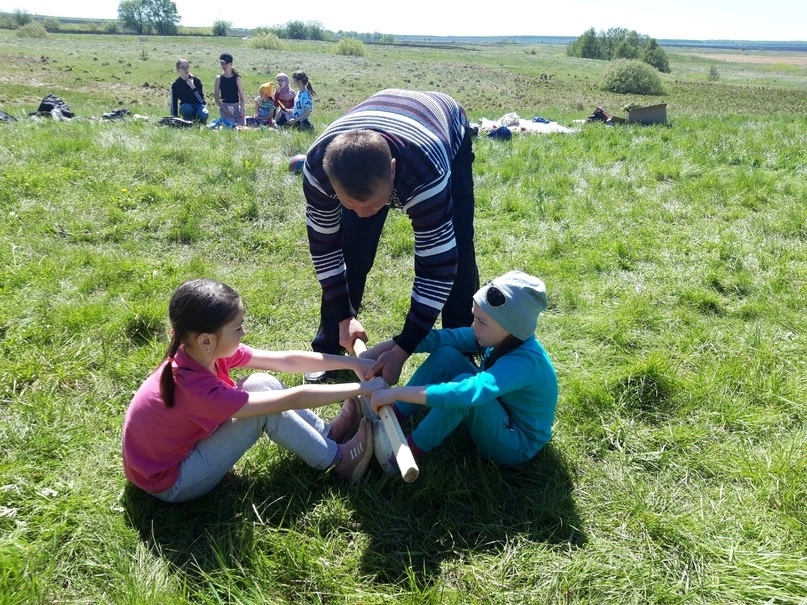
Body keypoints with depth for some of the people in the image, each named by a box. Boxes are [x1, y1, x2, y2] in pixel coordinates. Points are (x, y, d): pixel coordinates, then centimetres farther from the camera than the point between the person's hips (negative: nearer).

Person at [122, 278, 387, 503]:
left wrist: (353, 362, -7)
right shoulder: (196, 390, -35)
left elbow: (289, 361, -7)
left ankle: (328, 433, 10)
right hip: (171, 482, -8)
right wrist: (362, 389, -24)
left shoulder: (199, 353, -11)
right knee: (261, 389, -21)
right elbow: (294, 399, -32)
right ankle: (336, 459, -5)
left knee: (264, 384, -5)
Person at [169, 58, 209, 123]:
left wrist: (193, 87, -26)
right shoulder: (176, 85, -5)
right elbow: (173, 102, -4)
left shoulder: (196, 81, -7)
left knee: (203, 115, -35)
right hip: (186, 106, 1)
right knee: (185, 108, -37)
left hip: (198, 105, -1)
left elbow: (201, 99, -16)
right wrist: (175, 117, -12)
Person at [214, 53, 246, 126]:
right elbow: (216, 98, 2)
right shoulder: (219, 78, 3)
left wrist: (242, 110, -14)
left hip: (237, 106, 1)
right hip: (225, 107, -1)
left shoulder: (237, 79, 3)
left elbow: (242, 97, 2)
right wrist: (225, 110, -12)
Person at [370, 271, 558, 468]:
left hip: (519, 444, -7)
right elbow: (443, 337, -17)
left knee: (464, 391, -36)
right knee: (445, 354, -13)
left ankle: (410, 449, -17)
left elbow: (467, 393, -48)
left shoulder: (525, 361, -35)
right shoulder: (503, 338, -13)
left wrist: (397, 393, -48)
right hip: (496, 415, 8)